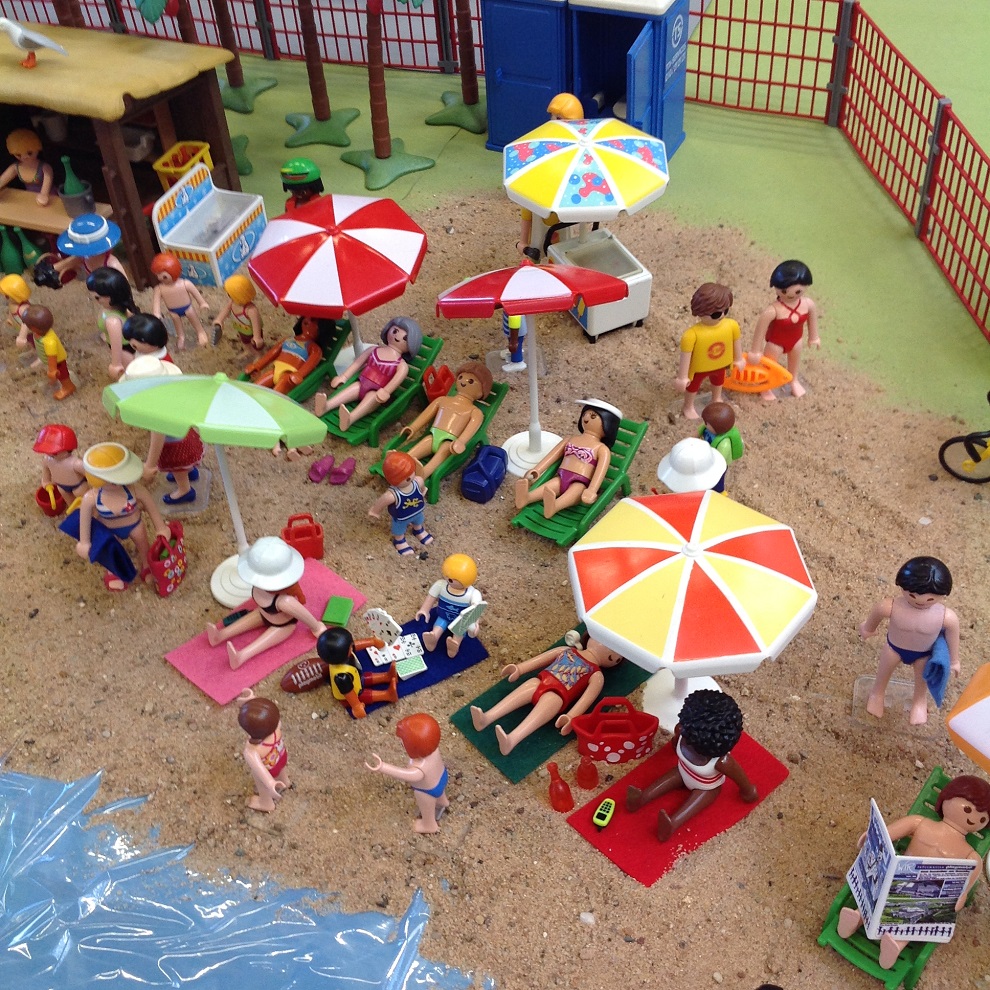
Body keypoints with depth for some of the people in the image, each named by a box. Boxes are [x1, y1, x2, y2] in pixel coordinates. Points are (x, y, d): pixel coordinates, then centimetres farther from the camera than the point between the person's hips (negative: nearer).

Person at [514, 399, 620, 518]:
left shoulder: (602, 449, 4)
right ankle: (527, 497, -53)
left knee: (573, 493, -37)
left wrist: (591, 490, -27)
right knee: (548, 487, -25)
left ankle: (554, 506, -67)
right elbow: (553, 455, 25)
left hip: (580, 483, -5)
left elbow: (601, 470, -11)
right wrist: (536, 471, 14)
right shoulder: (570, 439, 24)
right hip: (560, 477, 6)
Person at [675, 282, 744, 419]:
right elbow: (686, 356, -30)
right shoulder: (692, 335, -41)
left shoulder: (732, 326, -28)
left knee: (718, 380, 35)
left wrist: (738, 359, 7)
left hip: (720, 364, 4)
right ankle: (688, 407, 56)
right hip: (698, 368, -4)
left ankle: (716, 399, 68)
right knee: (693, 385, 27)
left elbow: (736, 342, -8)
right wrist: (682, 377, -20)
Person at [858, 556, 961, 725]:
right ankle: (877, 693, 63)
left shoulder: (948, 618, -39)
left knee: (922, 680, 29)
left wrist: (954, 660, 0)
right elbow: (875, 615, -15)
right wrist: (868, 628, 7)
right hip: (894, 647, 0)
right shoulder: (889, 607, -39)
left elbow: (952, 636, -17)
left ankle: (919, 701, 64)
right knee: (883, 673, 28)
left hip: (925, 654, 0)